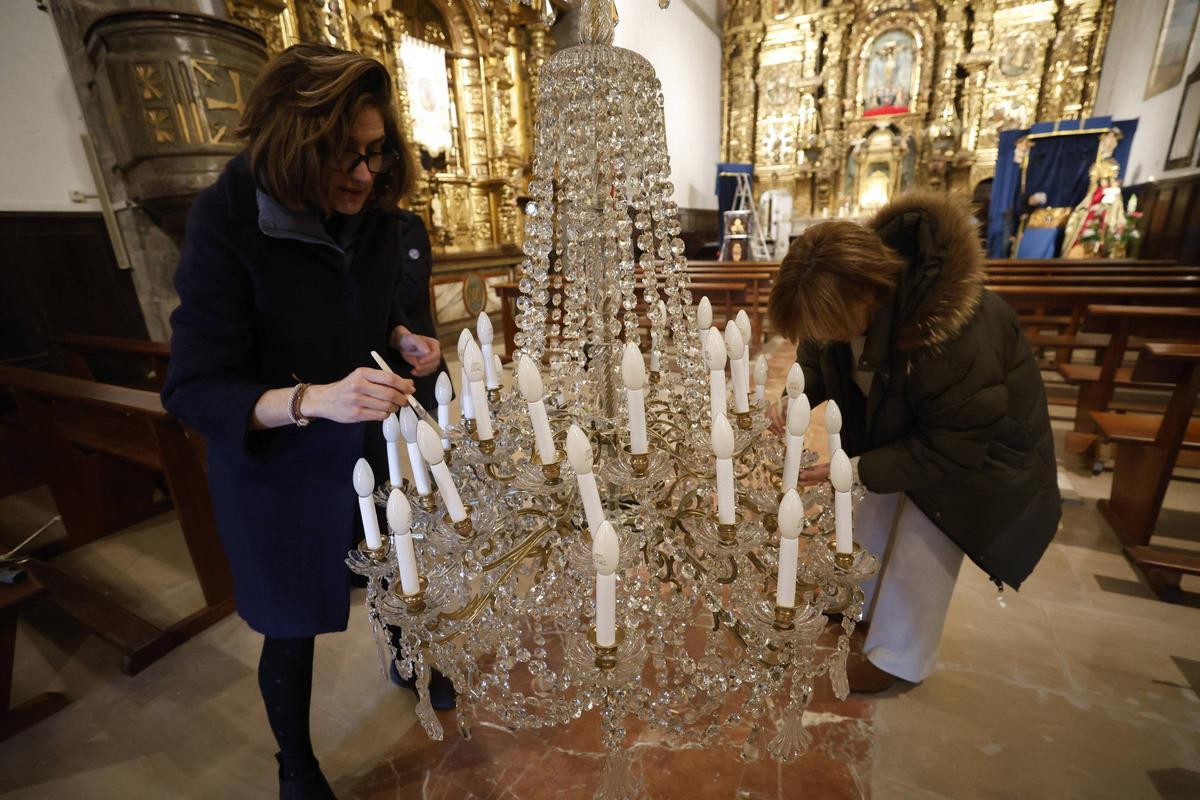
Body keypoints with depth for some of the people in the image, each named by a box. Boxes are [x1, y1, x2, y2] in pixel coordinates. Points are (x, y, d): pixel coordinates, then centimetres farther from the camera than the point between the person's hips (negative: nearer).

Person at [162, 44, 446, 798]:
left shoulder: (392, 222, -7)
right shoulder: (227, 222, -20)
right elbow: (193, 388, -22)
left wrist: (413, 346, -16)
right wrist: (311, 399, -39)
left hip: (378, 449, 3)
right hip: (277, 469, -3)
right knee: (293, 626, 17)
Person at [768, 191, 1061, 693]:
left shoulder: (954, 343, -43)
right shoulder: (850, 285, -24)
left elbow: (952, 450, -31)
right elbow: (818, 359, -8)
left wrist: (859, 470, -33)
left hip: (975, 440, -6)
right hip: (898, 424, 7)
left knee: (919, 552, 2)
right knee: (873, 521, 19)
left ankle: (899, 658, 27)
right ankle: (860, 604, 46)